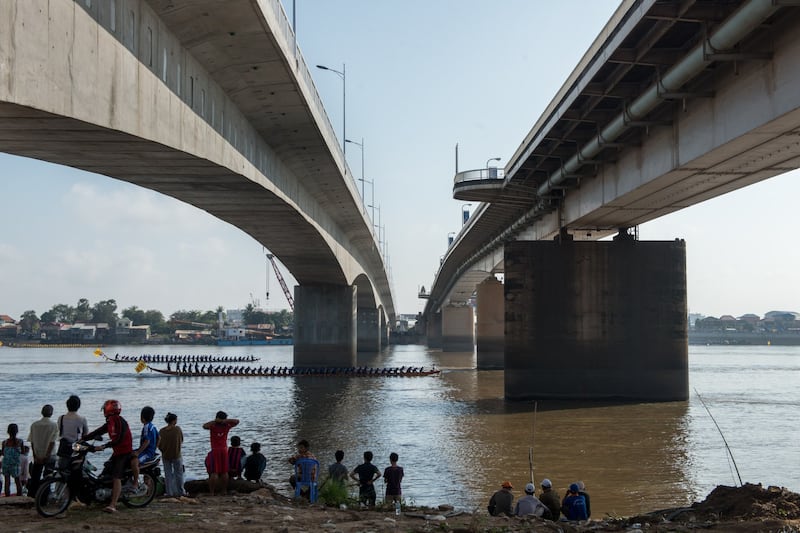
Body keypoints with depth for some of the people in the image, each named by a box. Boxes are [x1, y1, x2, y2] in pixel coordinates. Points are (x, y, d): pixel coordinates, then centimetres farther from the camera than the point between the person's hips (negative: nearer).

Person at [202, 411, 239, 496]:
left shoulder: (213, 426, -9)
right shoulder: (226, 426, -1)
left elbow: (204, 426, -26)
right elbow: (237, 421, 0)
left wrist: (214, 421, -16)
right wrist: (226, 421, -9)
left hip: (215, 451, -3)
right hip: (224, 450, 3)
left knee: (214, 473, -4)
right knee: (224, 472, 10)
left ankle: (212, 492, -7)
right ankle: (224, 490, 12)